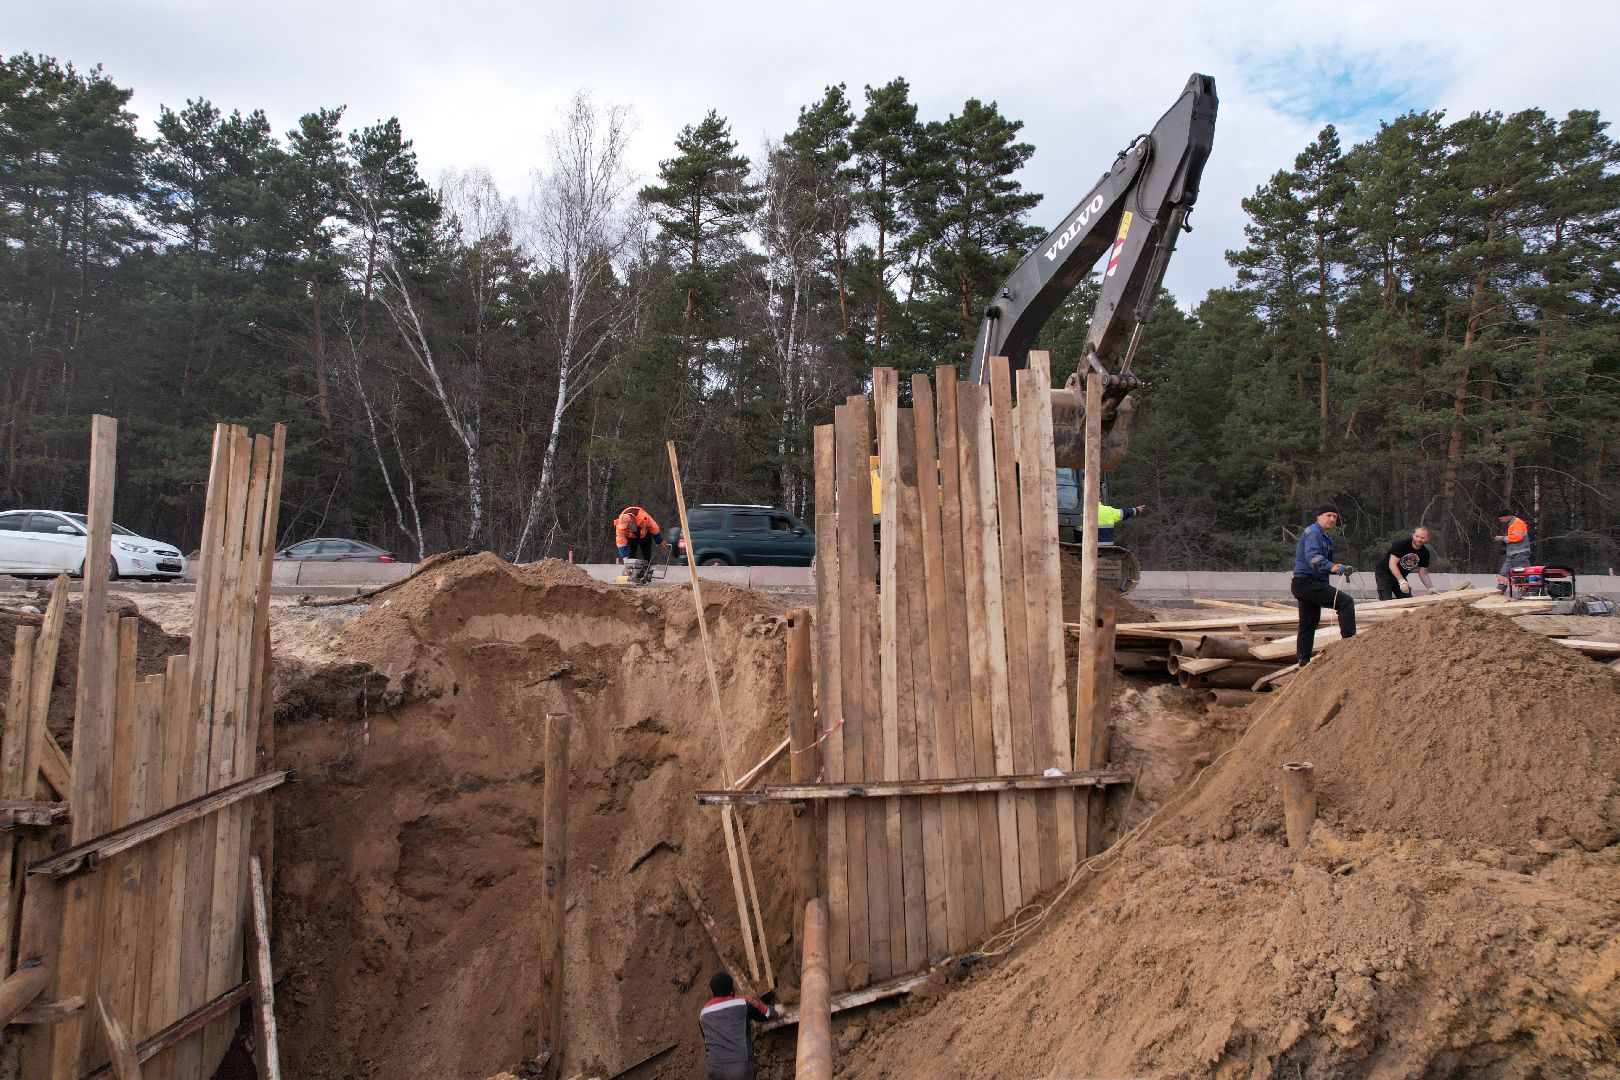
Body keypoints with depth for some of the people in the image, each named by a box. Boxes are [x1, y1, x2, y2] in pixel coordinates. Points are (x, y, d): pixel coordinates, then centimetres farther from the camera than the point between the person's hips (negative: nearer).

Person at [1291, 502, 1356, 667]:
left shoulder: (1327, 538, 22)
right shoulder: (1313, 533, -12)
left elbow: (1325, 564, 26)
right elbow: (1312, 557, -30)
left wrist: (1343, 568, 8)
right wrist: (1334, 567, -43)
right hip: (1308, 583, -11)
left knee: (1309, 623, 14)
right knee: (1346, 602, -19)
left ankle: (1304, 661, 20)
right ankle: (1349, 640, -23)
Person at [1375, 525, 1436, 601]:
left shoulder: (1425, 553, -3)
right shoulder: (1401, 544, -23)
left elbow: (1423, 573, 4)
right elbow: (1392, 564, -29)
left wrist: (1431, 588, -10)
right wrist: (1401, 581, -40)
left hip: (1400, 577, 7)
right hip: (1384, 573, -7)